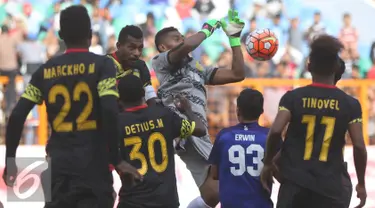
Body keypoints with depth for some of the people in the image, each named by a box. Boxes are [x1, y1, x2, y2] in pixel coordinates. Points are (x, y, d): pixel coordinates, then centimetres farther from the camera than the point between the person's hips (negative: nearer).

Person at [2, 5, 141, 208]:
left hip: (58, 164, 4)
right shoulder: (102, 65, -3)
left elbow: (17, 115, 2)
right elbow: (110, 111, -17)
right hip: (92, 163, -4)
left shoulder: (46, 70, 9)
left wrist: (10, 159, 10)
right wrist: (116, 159, -10)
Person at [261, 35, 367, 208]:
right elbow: (359, 146, -5)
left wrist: (268, 163, 3)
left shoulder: (293, 97, 0)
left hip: (295, 182, 1)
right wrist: (361, 184, 6)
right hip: (331, 186, -1)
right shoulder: (350, 104, 0)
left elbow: (275, 131, -12)